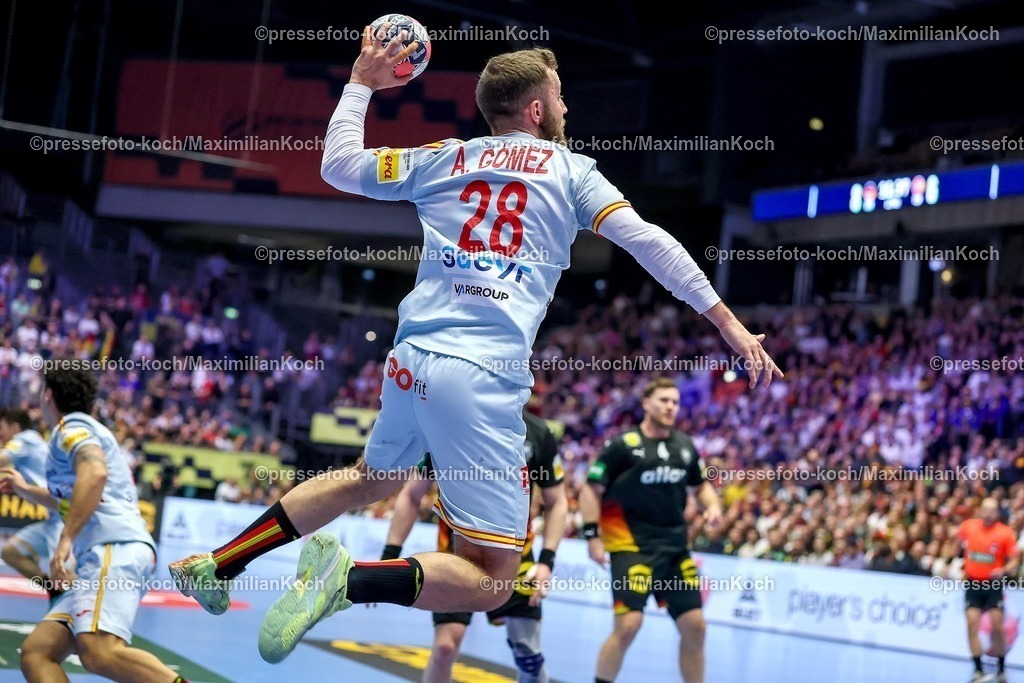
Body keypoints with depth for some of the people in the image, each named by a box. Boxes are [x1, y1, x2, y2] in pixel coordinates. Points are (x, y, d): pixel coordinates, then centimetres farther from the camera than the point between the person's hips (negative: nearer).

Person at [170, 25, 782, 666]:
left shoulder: (444, 158, 16)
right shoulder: (570, 169, 8)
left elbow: (339, 164, 22)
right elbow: (648, 241, -1)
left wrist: (362, 82, 35)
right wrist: (729, 323, 0)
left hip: (412, 360, 6)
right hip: (483, 378, -6)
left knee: (372, 478, 35)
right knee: (489, 581, -4)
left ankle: (218, 563, 30)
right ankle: (350, 579, -27)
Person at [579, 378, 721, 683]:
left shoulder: (685, 446, 9)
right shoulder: (623, 445, -8)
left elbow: (701, 484, 23)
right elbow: (591, 490, -6)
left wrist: (712, 505, 3)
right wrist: (592, 536, -12)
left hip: (675, 545, 6)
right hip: (632, 545, -6)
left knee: (694, 625, 5)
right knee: (628, 624, -15)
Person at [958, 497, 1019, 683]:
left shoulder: (1006, 533, -8)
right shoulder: (968, 526, -1)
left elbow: (1014, 561, -4)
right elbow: (958, 543, 20)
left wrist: (1004, 570, -23)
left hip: (993, 584, -2)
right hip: (973, 583, 2)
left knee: (997, 626, -4)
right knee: (972, 624, -7)